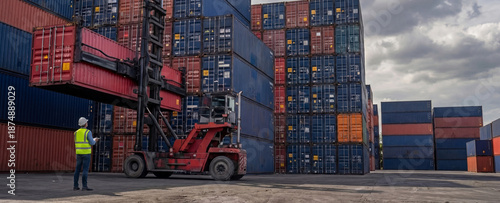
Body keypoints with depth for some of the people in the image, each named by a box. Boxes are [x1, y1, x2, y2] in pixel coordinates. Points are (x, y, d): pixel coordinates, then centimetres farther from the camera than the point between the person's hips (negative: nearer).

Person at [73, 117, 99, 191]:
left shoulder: (77, 132, 10)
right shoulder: (88, 132, -10)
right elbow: (92, 143, -13)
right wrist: (94, 140, 11)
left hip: (79, 153, 6)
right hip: (86, 153, -6)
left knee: (77, 170, 9)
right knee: (85, 170, -6)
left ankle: (75, 186, 8)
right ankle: (84, 186, -9)